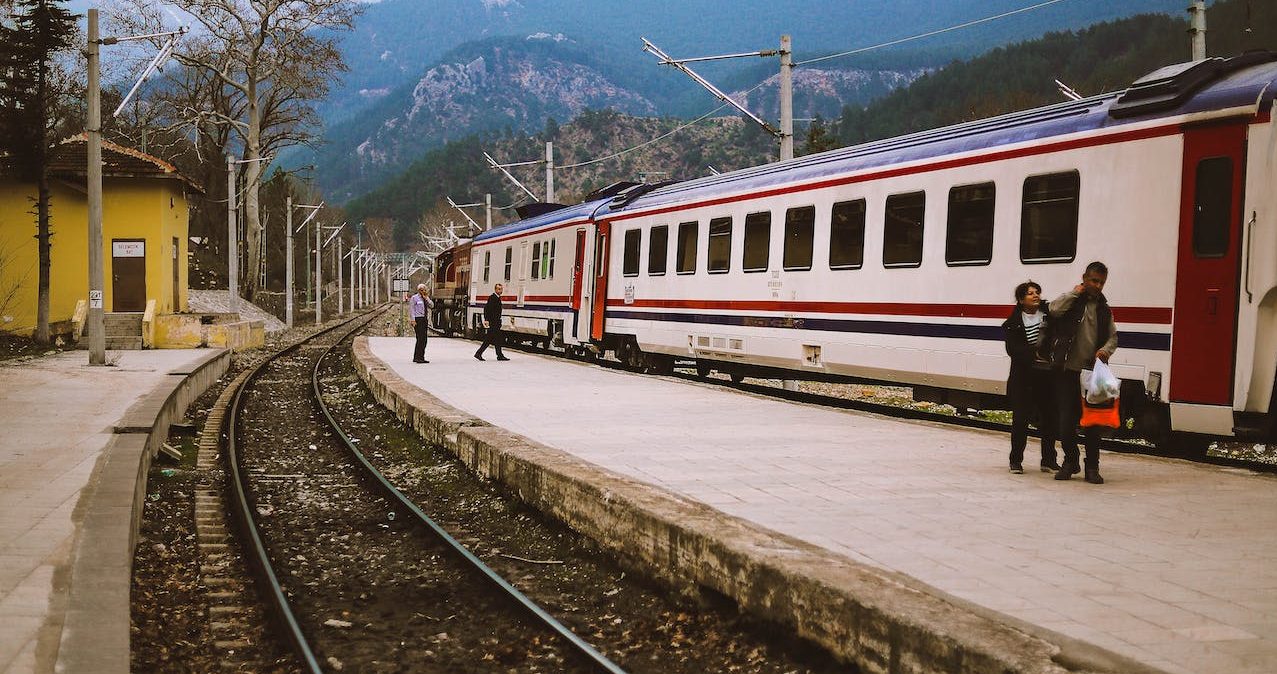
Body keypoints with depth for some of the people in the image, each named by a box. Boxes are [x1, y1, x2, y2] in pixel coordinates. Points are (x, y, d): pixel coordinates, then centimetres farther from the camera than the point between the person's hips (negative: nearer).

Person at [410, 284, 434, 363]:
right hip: (418, 319, -7)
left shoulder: (426, 298, 17)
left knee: (424, 339, 5)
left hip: (425, 320, 7)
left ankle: (416, 358, 11)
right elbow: (412, 310, -6)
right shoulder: (414, 298, -2)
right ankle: (418, 358, -11)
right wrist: (413, 321, -13)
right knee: (420, 339, -13)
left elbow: (432, 305, 5)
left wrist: (426, 298, -6)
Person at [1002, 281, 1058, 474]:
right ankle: (1016, 460, 13)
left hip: (1048, 375, 2)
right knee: (1020, 418, 1)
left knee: (1049, 418, 7)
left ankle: (1048, 460, 18)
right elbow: (1014, 349, -11)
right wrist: (1034, 354, -22)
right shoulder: (1013, 323, -3)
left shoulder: (1049, 314, 4)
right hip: (1023, 376, -2)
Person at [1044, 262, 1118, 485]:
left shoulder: (1104, 309, 14)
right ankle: (1070, 461, 18)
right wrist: (1075, 292, -9)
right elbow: (1055, 309, -19)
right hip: (1067, 371, -3)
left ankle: (1092, 468, 12)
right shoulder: (1071, 301, 2)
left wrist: (1106, 350, -7)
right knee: (1066, 420, -1)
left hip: (1093, 373, 3)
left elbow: (1113, 337, 14)